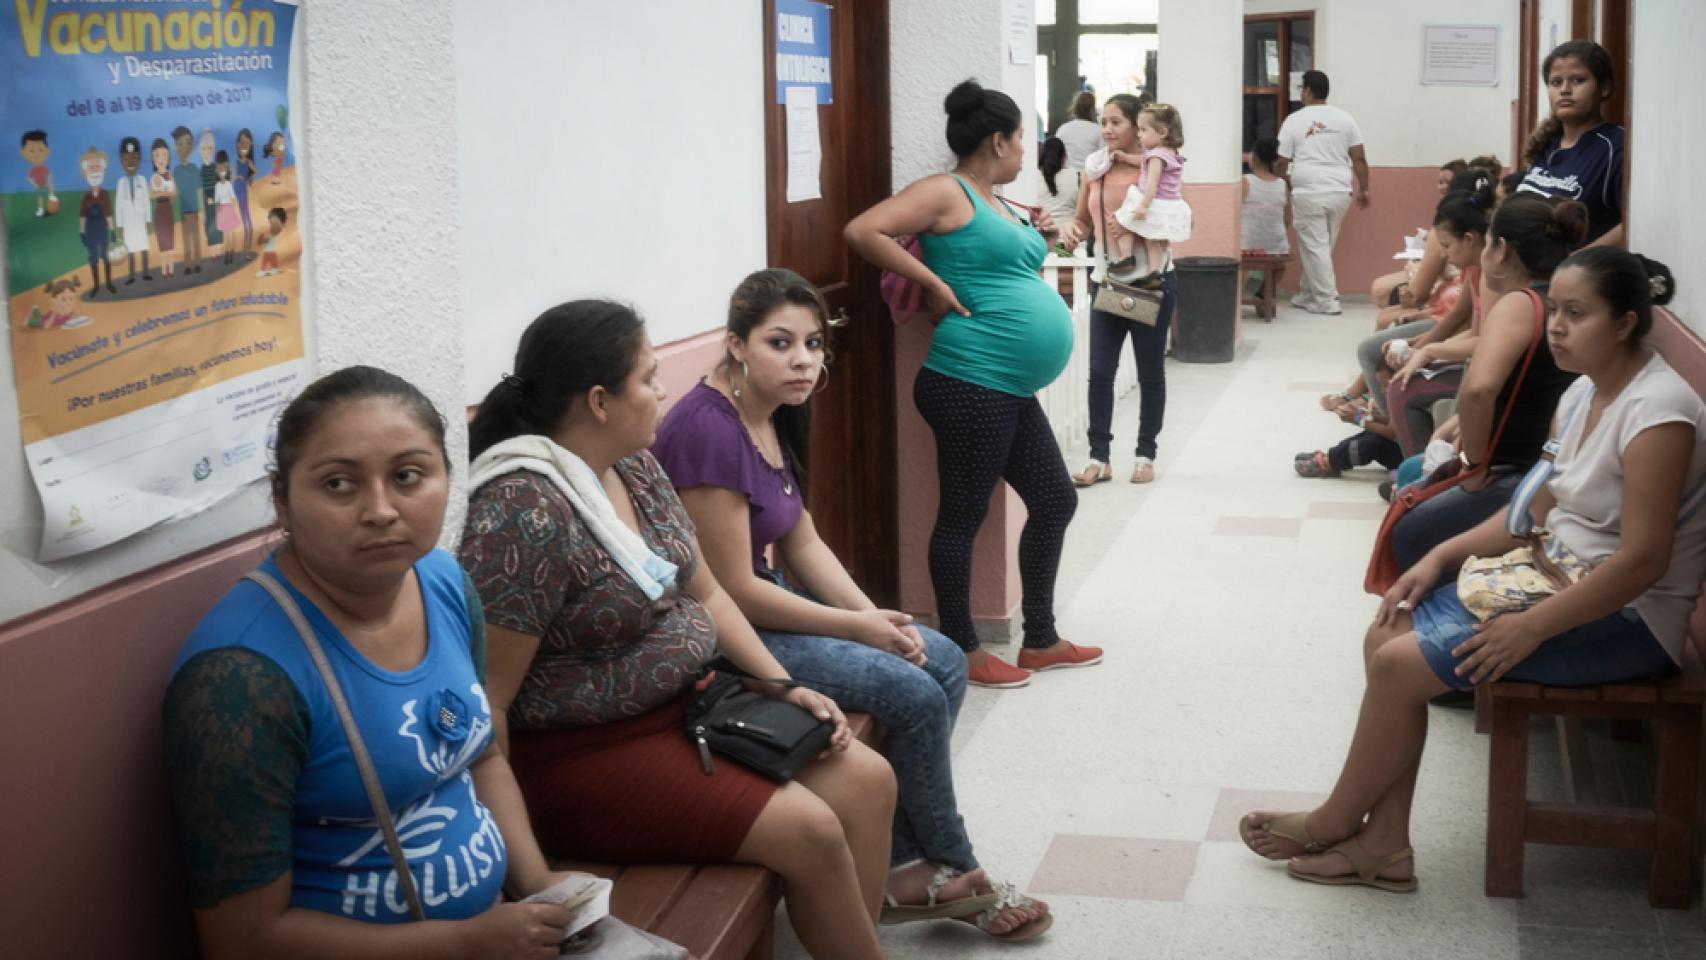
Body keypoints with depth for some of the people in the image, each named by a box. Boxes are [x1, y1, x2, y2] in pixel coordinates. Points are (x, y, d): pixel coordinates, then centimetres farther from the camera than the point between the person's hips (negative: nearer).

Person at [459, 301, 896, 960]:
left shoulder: (637, 467, 3)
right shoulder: (525, 511, -25)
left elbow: (705, 594, 14)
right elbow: (485, 699, -24)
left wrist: (784, 686, 4)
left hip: (688, 706, 9)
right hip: (592, 755, -9)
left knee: (868, 781, 1)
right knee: (811, 831, -16)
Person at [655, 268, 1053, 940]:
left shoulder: (773, 419, 6)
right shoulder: (710, 430, -24)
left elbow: (802, 542, 10)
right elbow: (733, 591, -23)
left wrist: (876, 616, -5)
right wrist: (858, 628, -15)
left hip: (768, 605, 10)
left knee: (944, 663, 3)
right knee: (915, 695, -15)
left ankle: (902, 867, 5)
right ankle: (955, 874, 8)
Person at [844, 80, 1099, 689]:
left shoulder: (993, 203, 19)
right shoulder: (946, 193, -8)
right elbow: (862, 232, -19)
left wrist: (1037, 241, 15)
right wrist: (935, 284, -16)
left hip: (1012, 391, 10)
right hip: (971, 383, -10)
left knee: (1056, 501, 15)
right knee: (963, 516, 0)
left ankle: (1040, 642, 26)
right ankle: (962, 651, 11)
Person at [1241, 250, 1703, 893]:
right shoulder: (1584, 395, 7)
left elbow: (1642, 562, -25)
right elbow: (1535, 511, 14)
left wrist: (1529, 628, -24)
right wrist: (1440, 556, 1)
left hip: (1628, 618, -9)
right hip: (1562, 581, 9)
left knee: (1400, 664, -16)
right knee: (1388, 637, -3)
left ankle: (1334, 821, 7)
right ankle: (1383, 846, 1)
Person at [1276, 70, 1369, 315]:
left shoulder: (1294, 120, 0)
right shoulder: (1344, 118, 8)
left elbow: (1282, 162, 1)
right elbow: (1359, 159, 6)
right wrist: (1364, 189, 13)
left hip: (1308, 194, -4)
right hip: (1339, 193, 4)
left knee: (1315, 248, 1)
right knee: (1322, 247, 16)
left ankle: (1326, 301, 0)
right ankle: (1308, 295, 26)